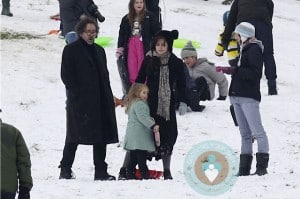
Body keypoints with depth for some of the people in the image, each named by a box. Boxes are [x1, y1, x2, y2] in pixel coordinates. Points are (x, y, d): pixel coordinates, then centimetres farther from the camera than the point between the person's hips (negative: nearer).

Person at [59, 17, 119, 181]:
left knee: (101, 136, 3)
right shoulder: (71, 50, 0)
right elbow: (66, 75, -6)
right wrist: (77, 93, -14)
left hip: (100, 102, 6)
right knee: (74, 137, -2)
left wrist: (109, 98, 8)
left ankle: (101, 171, 7)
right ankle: (65, 170, 5)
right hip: (79, 102, -6)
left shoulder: (99, 51, 18)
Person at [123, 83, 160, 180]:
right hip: (139, 136, -11)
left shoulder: (132, 103, 21)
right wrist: (153, 125, -27)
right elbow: (143, 117, -24)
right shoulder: (139, 104, -12)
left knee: (133, 158, 12)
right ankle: (145, 175, -15)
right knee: (142, 157, -12)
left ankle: (130, 174, 12)